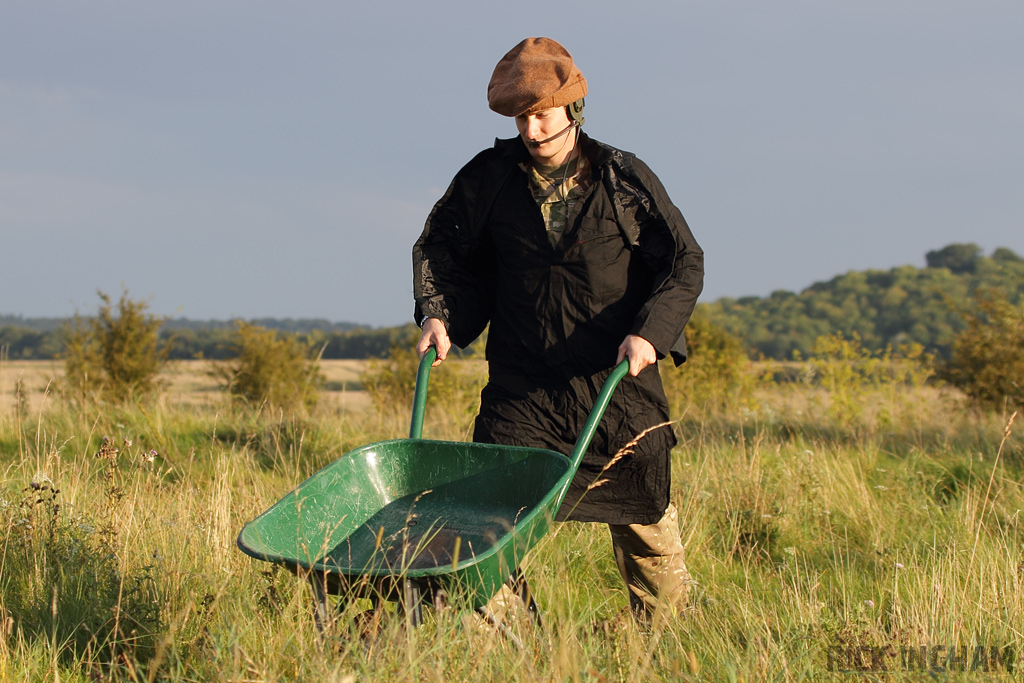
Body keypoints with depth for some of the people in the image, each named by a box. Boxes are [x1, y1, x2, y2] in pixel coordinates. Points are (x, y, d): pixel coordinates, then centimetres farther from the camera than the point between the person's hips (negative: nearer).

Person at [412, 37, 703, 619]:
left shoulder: (625, 180, -3)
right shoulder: (491, 179, 0)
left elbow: (685, 261, -2)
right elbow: (441, 249, 14)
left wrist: (650, 332, -17)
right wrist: (437, 313, -2)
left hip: (620, 381, 0)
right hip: (522, 386, 1)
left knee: (647, 519, 10)